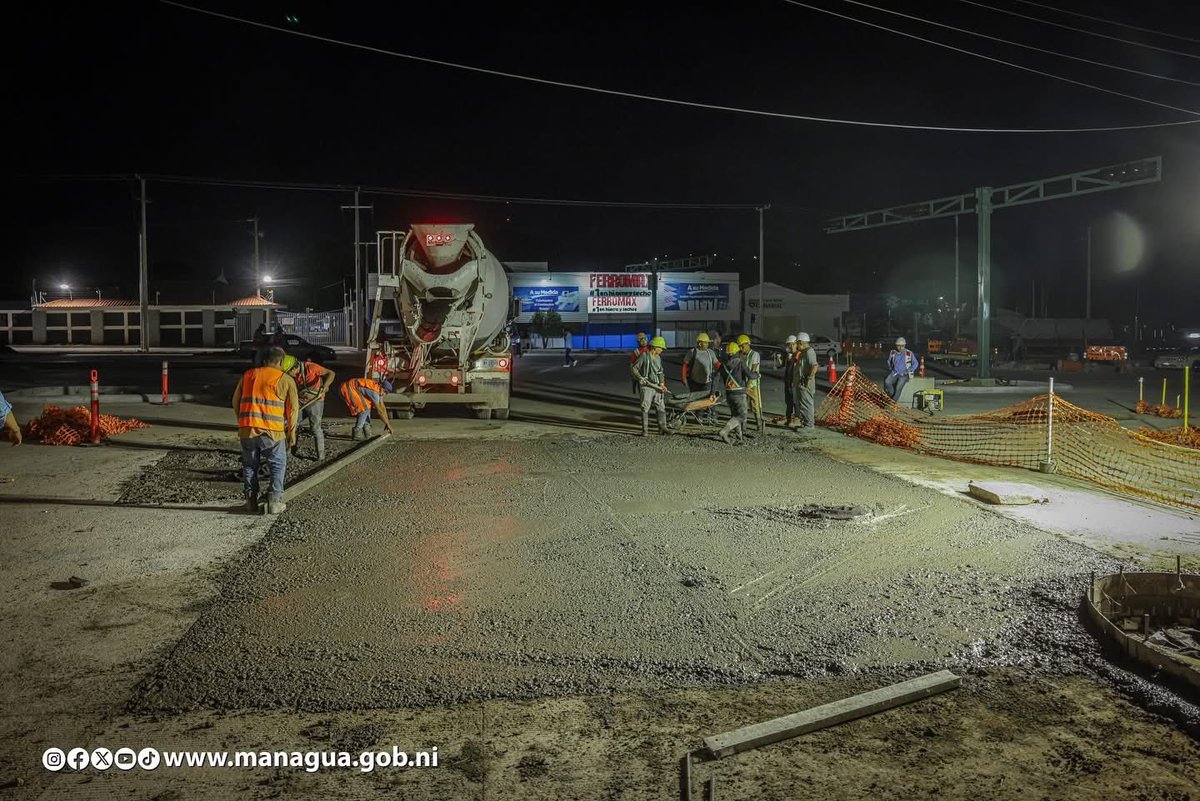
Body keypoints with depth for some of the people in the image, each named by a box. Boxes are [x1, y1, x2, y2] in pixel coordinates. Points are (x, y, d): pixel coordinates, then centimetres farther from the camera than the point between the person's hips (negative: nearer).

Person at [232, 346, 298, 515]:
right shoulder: (286, 380, 1)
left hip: (246, 429, 3)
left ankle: (251, 500, 16)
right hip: (272, 431, -3)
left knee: (250, 465, 17)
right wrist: (292, 433, 8)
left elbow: (236, 401, 16)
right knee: (278, 465, 11)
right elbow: (293, 409, -1)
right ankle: (274, 501, 6)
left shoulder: (248, 375, 13)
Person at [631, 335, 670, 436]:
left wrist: (662, 384, 2)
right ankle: (645, 430, 2)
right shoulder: (644, 356, -8)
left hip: (657, 386, 6)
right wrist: (640, 378, -20)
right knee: (645, 408, -2)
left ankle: (662, 428, 8)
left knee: (661, 407, 3)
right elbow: (633, 369, -7)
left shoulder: (658, 358, 12)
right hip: (646, 386, -6)